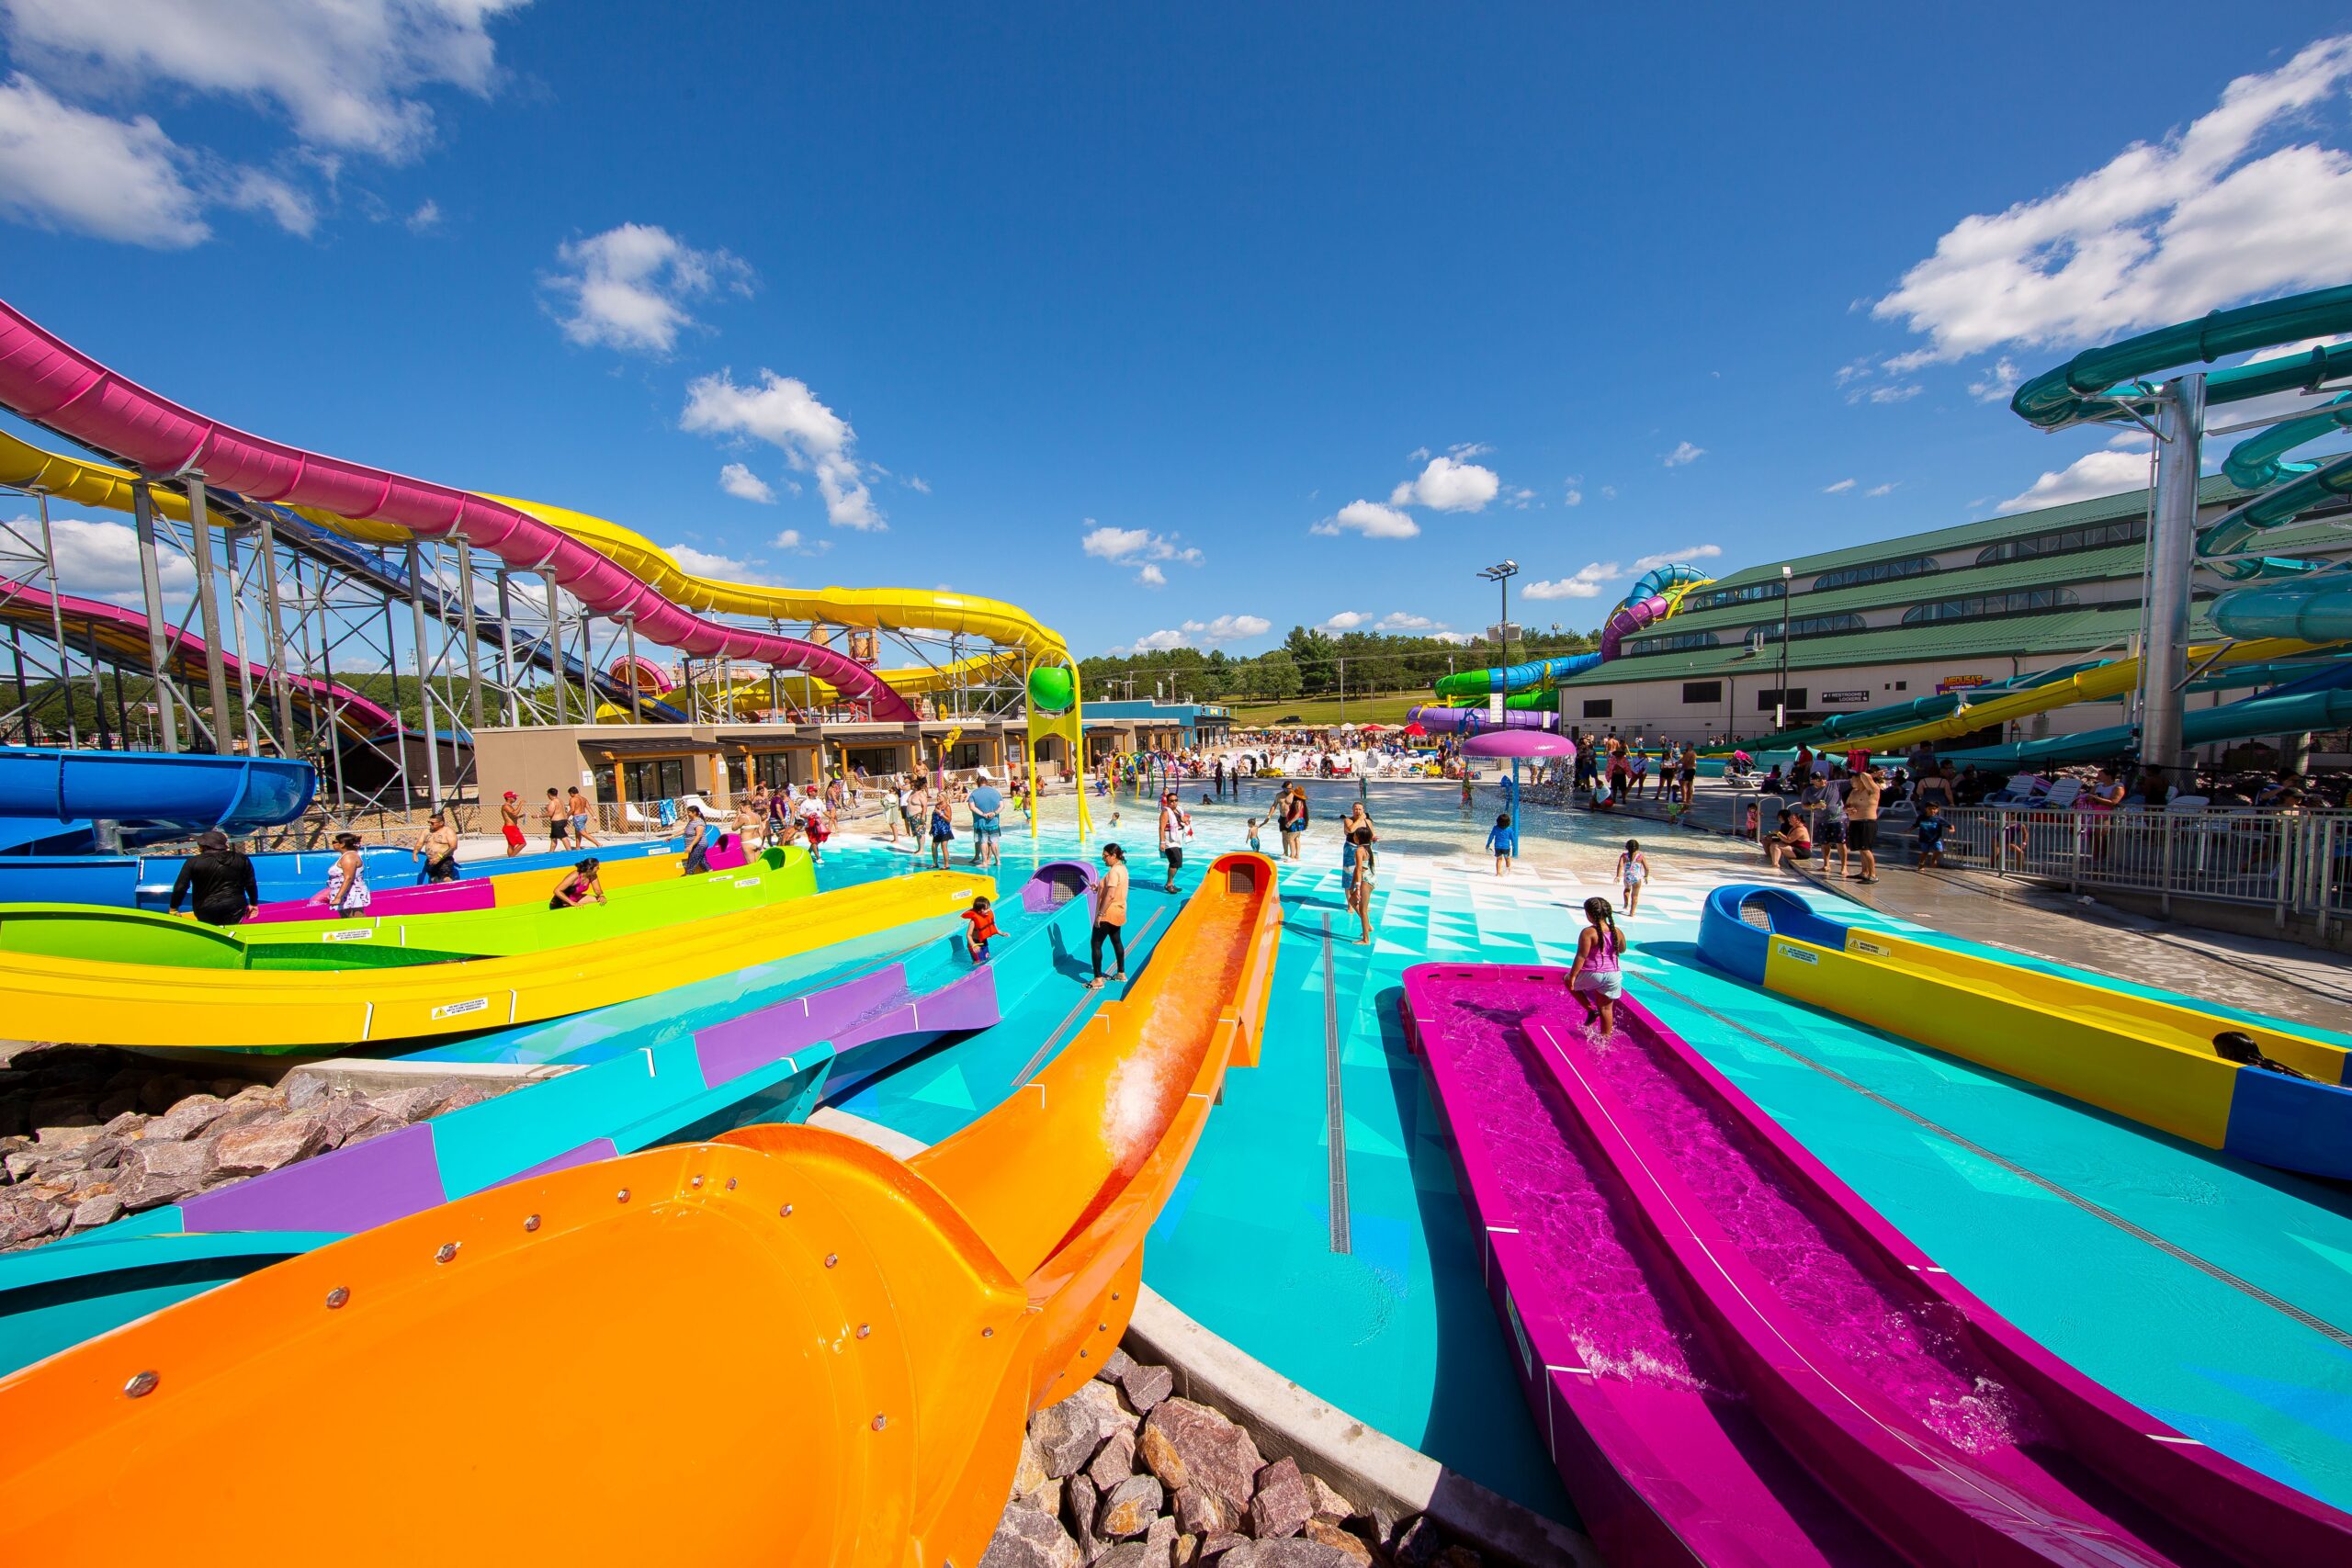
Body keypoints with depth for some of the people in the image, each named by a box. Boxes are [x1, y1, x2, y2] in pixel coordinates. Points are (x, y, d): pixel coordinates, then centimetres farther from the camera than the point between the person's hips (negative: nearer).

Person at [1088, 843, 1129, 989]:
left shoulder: (1114, 871, -22)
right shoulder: (1122, 868, 9)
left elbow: (1110, 895, -28)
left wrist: (1100, 914, -25)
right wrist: (1099, 888, 8)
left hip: (1108, 914, -10)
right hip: (1118, 913, 10)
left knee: (1096, 944, -4)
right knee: (1117, 941, 20)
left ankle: (1098, 980, -1)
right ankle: (1121, 973, 31)